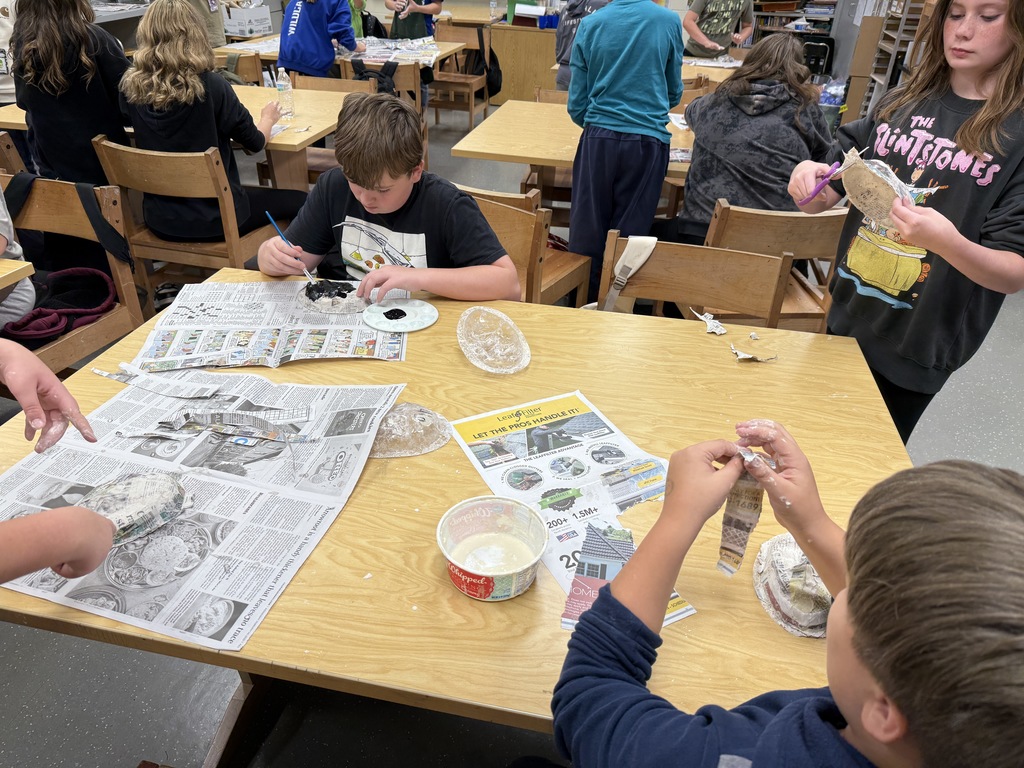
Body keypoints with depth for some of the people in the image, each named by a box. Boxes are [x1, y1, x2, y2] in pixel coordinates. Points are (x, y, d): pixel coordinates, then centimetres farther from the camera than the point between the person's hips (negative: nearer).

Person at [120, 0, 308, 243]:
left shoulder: (130, 87, -5)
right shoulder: (210, 85, -19)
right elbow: (255, 142, -6)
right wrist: (268, 118, 16)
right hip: (213, 216, -6)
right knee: (299, 199, 15)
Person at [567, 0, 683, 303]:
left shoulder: (590, 24, 3)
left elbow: (577, 105, 3)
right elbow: (674, 93, 14)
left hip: (599, 140, 1)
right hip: (648, 142, -1)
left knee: (588, 231, 8)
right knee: (629, 233, 6)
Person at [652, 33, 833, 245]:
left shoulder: (715, 102, 7)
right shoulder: (807, 109, 2)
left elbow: (691, 111, 32)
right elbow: (824, 163, 15)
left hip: (701, 231, 0)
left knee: (652, 232, 27)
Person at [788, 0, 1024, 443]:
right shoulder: (903, 102, 2)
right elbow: (824, 199, 7)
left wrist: (947, 242, -36)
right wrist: (809, 177, -16)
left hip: (916, 349, -4)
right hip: (845, 320, 4)